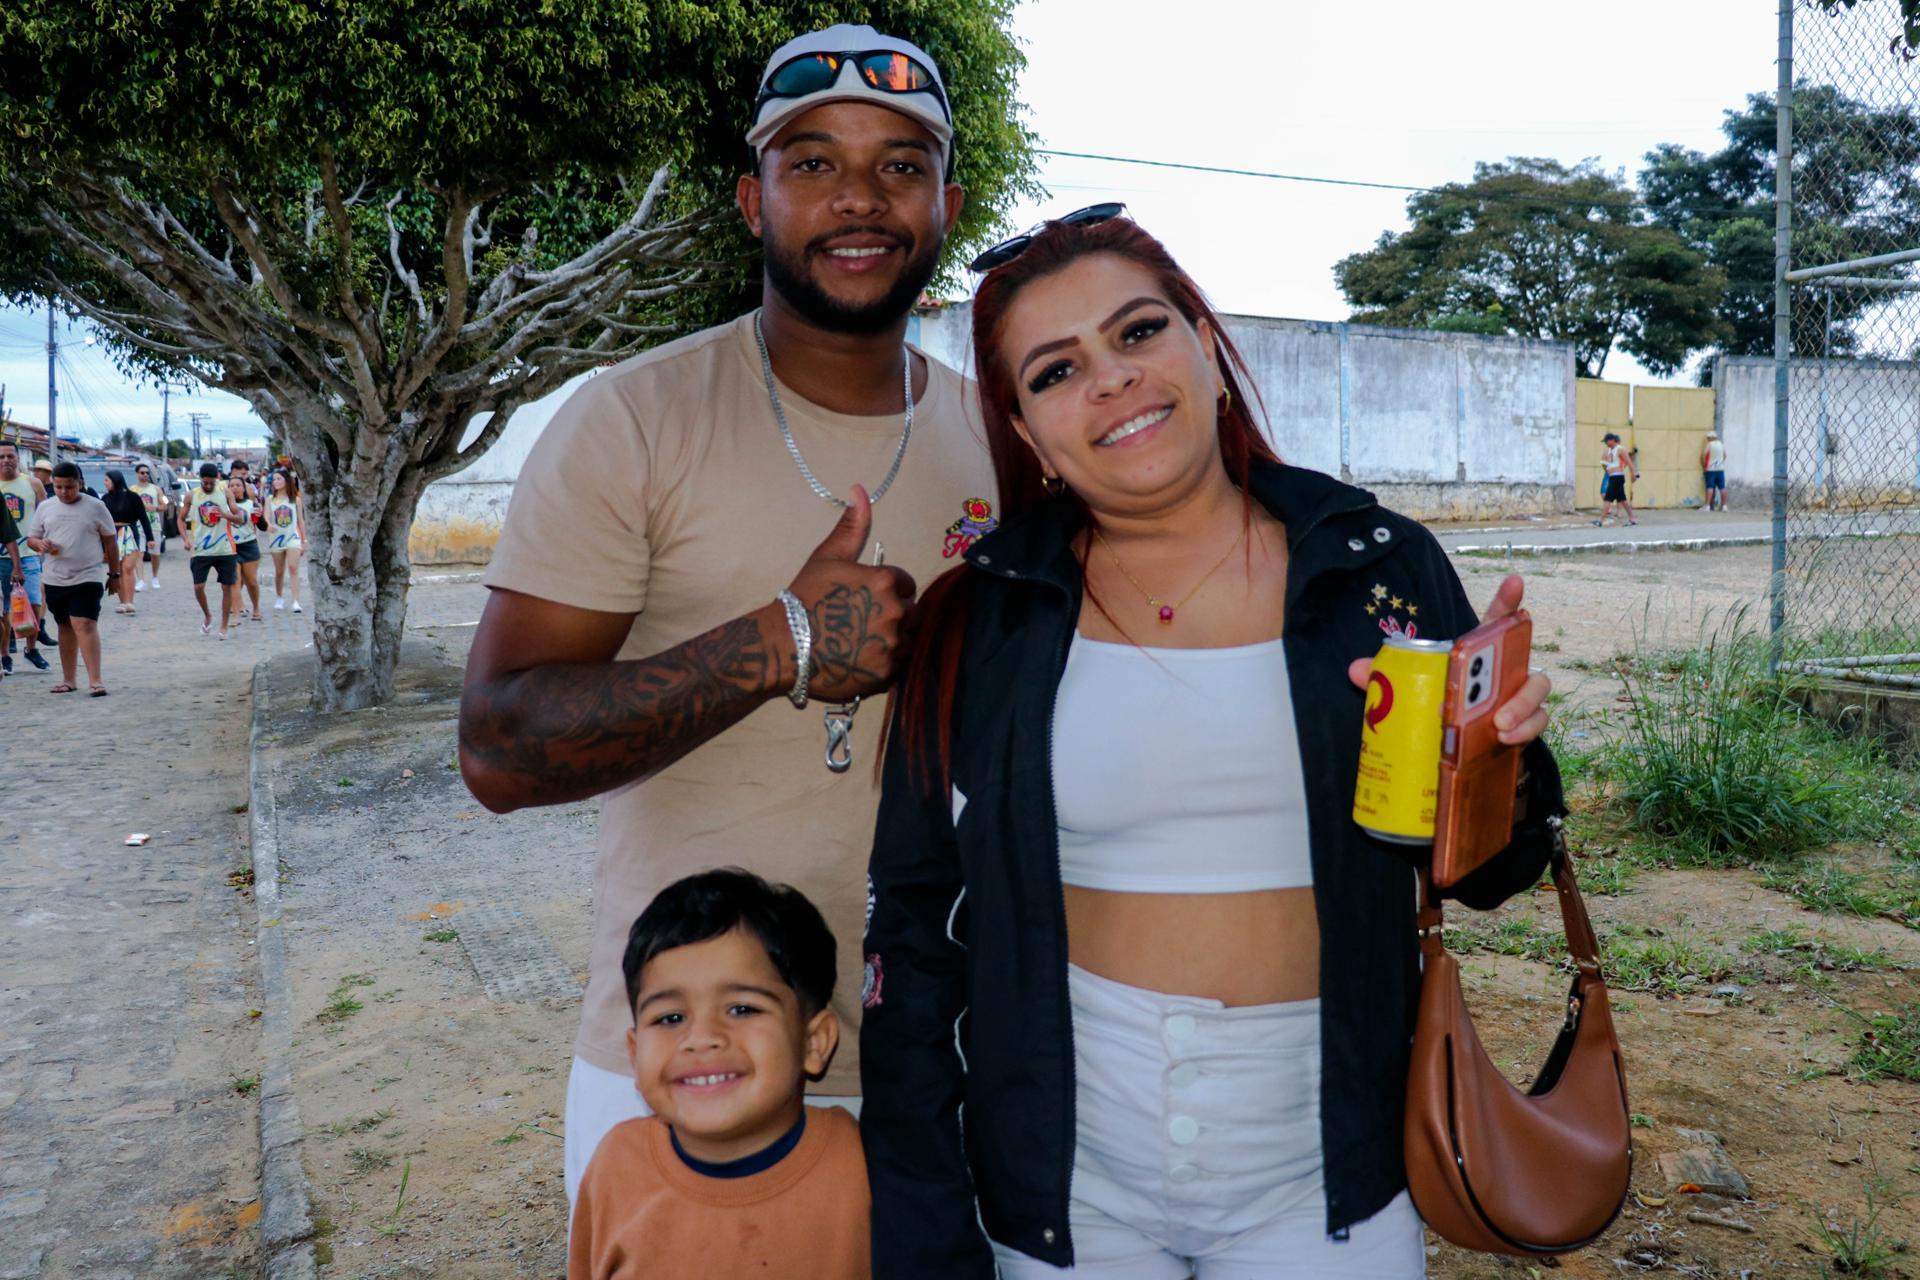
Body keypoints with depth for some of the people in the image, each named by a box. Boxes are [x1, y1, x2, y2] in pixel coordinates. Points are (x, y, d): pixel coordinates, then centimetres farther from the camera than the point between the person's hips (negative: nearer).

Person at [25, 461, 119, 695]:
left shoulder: (95, 507, -1)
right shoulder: (45, 508, 7)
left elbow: (110, 541, 4)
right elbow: (31, 538, 12)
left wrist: (114, 573, 4)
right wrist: (40, 545, -12)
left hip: (88, 578, -4)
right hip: (55, 579, 4)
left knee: (85, 626, -15)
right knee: (66, 627, 12)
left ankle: (95, 680, -17)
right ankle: (68, 679, 20)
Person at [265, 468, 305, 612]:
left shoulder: (295, 499, 3)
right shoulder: (270, 499, 5)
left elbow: (301, 521, 7)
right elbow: (266, 517, -6)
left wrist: (304, 539, 7)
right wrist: (269, 525, -29)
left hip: (293, 537, -2)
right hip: (276, 538, 2)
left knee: (293, 568, -14)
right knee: (279, 571, 11)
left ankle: (296, 602, -20)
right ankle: (279, 598, 29)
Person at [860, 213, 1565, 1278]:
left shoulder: (1381, 568, -4)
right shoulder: (979, 622, -6)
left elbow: (1485, 878, 3)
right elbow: (915, 928, -2)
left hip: (1324, 1179, 1)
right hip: (1063, 1179, 0)